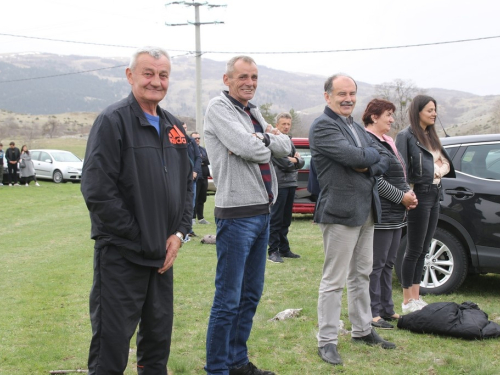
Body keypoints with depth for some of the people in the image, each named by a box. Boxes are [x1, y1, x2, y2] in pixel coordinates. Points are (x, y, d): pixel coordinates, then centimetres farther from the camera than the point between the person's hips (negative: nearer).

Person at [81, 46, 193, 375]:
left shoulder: (174, 127, 12)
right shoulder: (113, 121, -10)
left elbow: (187, 185, 16)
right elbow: (97, 190, -16)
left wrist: (179, 232, 1)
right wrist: (139, 237, -14)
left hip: (163, 254, 7)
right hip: (121, 254, -7)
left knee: (159, 337, 17)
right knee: (112, 344, -2)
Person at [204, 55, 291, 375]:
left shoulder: (253, 111, 17)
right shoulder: (219, 107, -8)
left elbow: (285, 147, 7)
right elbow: (250, 149, -21)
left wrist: (261, 139, -10)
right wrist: (268, 141, -1)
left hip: (263, 213, 9)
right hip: (237, 214, -9)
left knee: (251, 295, 16)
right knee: (228, 300, -4)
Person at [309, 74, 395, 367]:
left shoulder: (357, 127, 17)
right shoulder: (323, 127, -12)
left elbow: (384, 159, 11)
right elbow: (353, 156, -24)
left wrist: (369, 166, -11)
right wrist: (373, 154, -4)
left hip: (367, 211, 9)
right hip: (340, 211, -9)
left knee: (362, 275, 17)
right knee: (334, 281, -3)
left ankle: (362, 330, 29)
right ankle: (327, 341, 4)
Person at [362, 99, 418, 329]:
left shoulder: (387, 142, 19)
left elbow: (399, 175, 24)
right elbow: (376, 180, -20)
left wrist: (409, 194, 6)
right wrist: (402, 197, -14)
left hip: (396, 215, 10)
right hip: (380, 214, -10)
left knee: (388, 263, 15)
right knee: (376, 264, -4)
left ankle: (387, 309, 24)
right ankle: (373, 313, 2)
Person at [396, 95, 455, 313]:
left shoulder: (431, 136, 16)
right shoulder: (407, 135, -10)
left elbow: (445, 162, 19)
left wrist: (440, 169, -2)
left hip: (434, 195, 8)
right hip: (420, 195, -8)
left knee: (423, 250, 12)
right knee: (414, 250, -2)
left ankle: (416, 297, 19)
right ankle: (407, 301, 6)